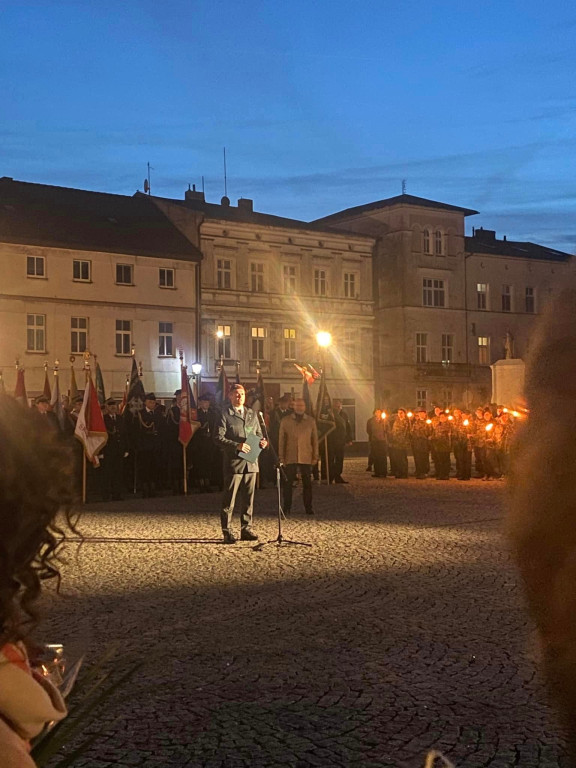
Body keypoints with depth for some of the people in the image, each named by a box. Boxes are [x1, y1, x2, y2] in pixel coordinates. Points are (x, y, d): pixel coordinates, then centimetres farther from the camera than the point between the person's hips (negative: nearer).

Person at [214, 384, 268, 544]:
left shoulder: (252, 414, 16)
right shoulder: (224, 414, -1)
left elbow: (258, 434, 23)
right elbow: (219, 438, -9)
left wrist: (262, 441, 1)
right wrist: (237, 446, -18)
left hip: (251, 463, 5)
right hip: (233, 463, -5)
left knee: (248, 499, 9)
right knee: (229, 499, -2)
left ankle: (246, 529, 17)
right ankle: (227, 532, 3)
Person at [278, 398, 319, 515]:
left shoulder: (311, 421, 8)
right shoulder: (285, 421, 6)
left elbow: (315, 440, 9)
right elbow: (281, 440, 6)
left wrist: (315, 456, 4)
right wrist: (281, 457, 2)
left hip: (306, 458, 0)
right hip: (290, 458, 0)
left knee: (307, 483, 3)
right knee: (287, 483, 0)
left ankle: (308, 507, 12)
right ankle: (287, 507, 10)